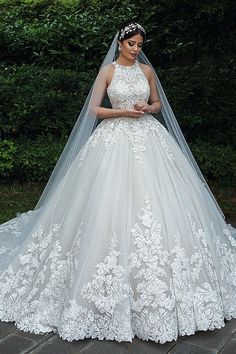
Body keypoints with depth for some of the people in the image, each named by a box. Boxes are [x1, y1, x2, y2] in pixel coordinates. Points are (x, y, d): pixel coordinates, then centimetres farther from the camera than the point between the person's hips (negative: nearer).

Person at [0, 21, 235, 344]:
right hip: (116, 139, -3)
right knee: (112, 201, -8)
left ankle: (153, 273, 13)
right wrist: (123, 112, -13)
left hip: (148, 138, 3)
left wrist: (148, 108, -4)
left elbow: (159, 104, 19)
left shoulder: (147, 70, 11)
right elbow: (93, 109, -2)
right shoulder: (107, 71, 2)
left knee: (156, 200, -2)